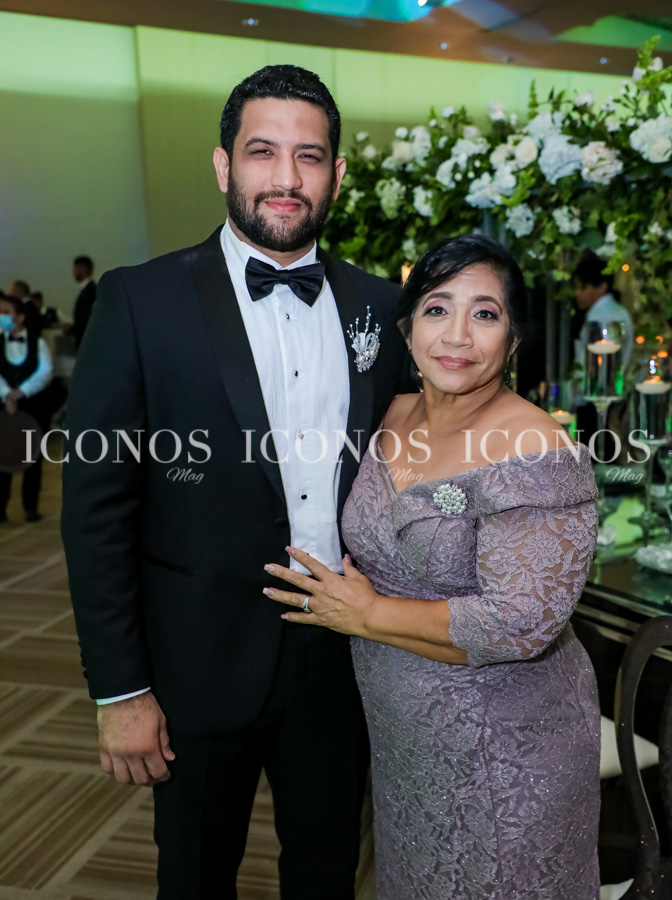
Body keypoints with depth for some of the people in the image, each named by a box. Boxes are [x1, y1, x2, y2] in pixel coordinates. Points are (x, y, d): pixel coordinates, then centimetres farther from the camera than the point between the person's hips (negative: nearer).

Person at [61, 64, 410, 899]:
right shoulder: (140, 301, -12)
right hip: (203, 665, -3)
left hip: (343, 656, 3)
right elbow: (95, 508, -12)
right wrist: (119, 690, -11)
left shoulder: (375, 304, 1)